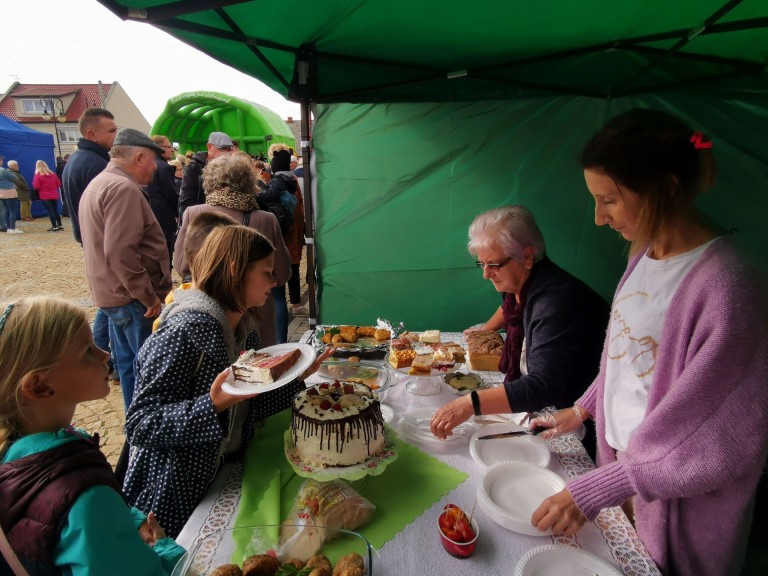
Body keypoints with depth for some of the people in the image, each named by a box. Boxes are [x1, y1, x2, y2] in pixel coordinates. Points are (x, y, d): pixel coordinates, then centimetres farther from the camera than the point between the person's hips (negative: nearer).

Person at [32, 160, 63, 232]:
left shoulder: (37, 175, -6)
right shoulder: (53, 173, 6)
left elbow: (36, 186, -11)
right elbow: (59, 184, 9)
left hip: (45, 196, -4)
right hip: (54, 196, 4)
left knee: (50, 211, -2)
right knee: (56, 211, 12)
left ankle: (54, 227, -4)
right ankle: (60, 225, 13)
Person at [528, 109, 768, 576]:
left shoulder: (726, 285, -28)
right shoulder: (646, 251, -4)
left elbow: (702, 435, -24)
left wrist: (594, 490, -21)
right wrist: (583, 410, 8)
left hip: (677, 498, -6)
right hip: (624, 461, 6)